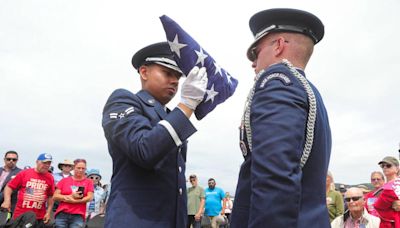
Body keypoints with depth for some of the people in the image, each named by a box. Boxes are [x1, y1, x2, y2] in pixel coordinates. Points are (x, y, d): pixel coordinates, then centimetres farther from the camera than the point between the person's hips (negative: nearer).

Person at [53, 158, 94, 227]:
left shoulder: (88, 182, 7)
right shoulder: (64, 180, 9)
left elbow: (89, 198, -3)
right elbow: (55, 196, 3)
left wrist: (72, 201, -10)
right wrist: (71, 196, -10)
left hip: (78, 216, -1)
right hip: (62, 214, 1)